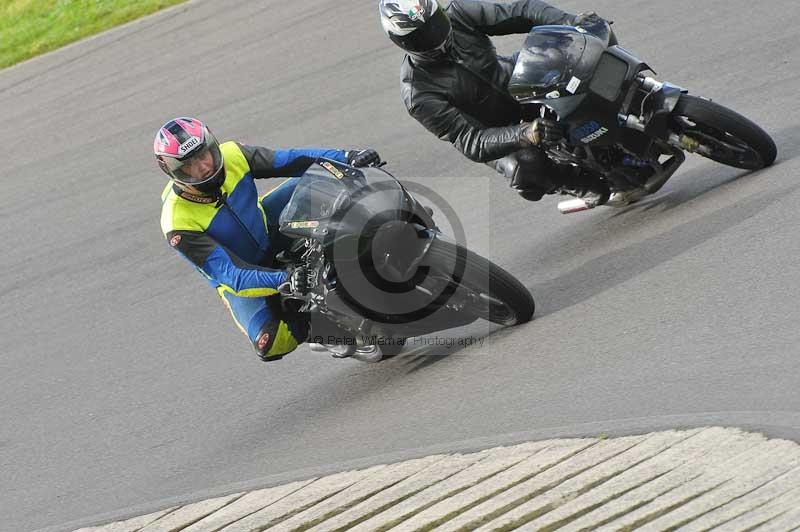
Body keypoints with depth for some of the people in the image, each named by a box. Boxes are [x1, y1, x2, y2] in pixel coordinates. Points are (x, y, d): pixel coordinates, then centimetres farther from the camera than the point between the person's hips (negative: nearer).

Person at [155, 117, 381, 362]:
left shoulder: (232, 155, -22)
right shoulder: (178, 225, -34)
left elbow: (291, 160, -18)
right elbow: (228, 274, -37)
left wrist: (348, 158, -31)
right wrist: (285, 280, -50)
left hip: (268, 227, 5)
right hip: (241, 277, -5)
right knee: (269, 344, -29)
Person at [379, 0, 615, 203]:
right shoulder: (419, 94, -28)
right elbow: (469, 142, -32)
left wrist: (572, 22, -33)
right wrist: (523, 135, -48)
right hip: (496, 135, -5)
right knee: (525, 167, -35)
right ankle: (578, 185, -6)